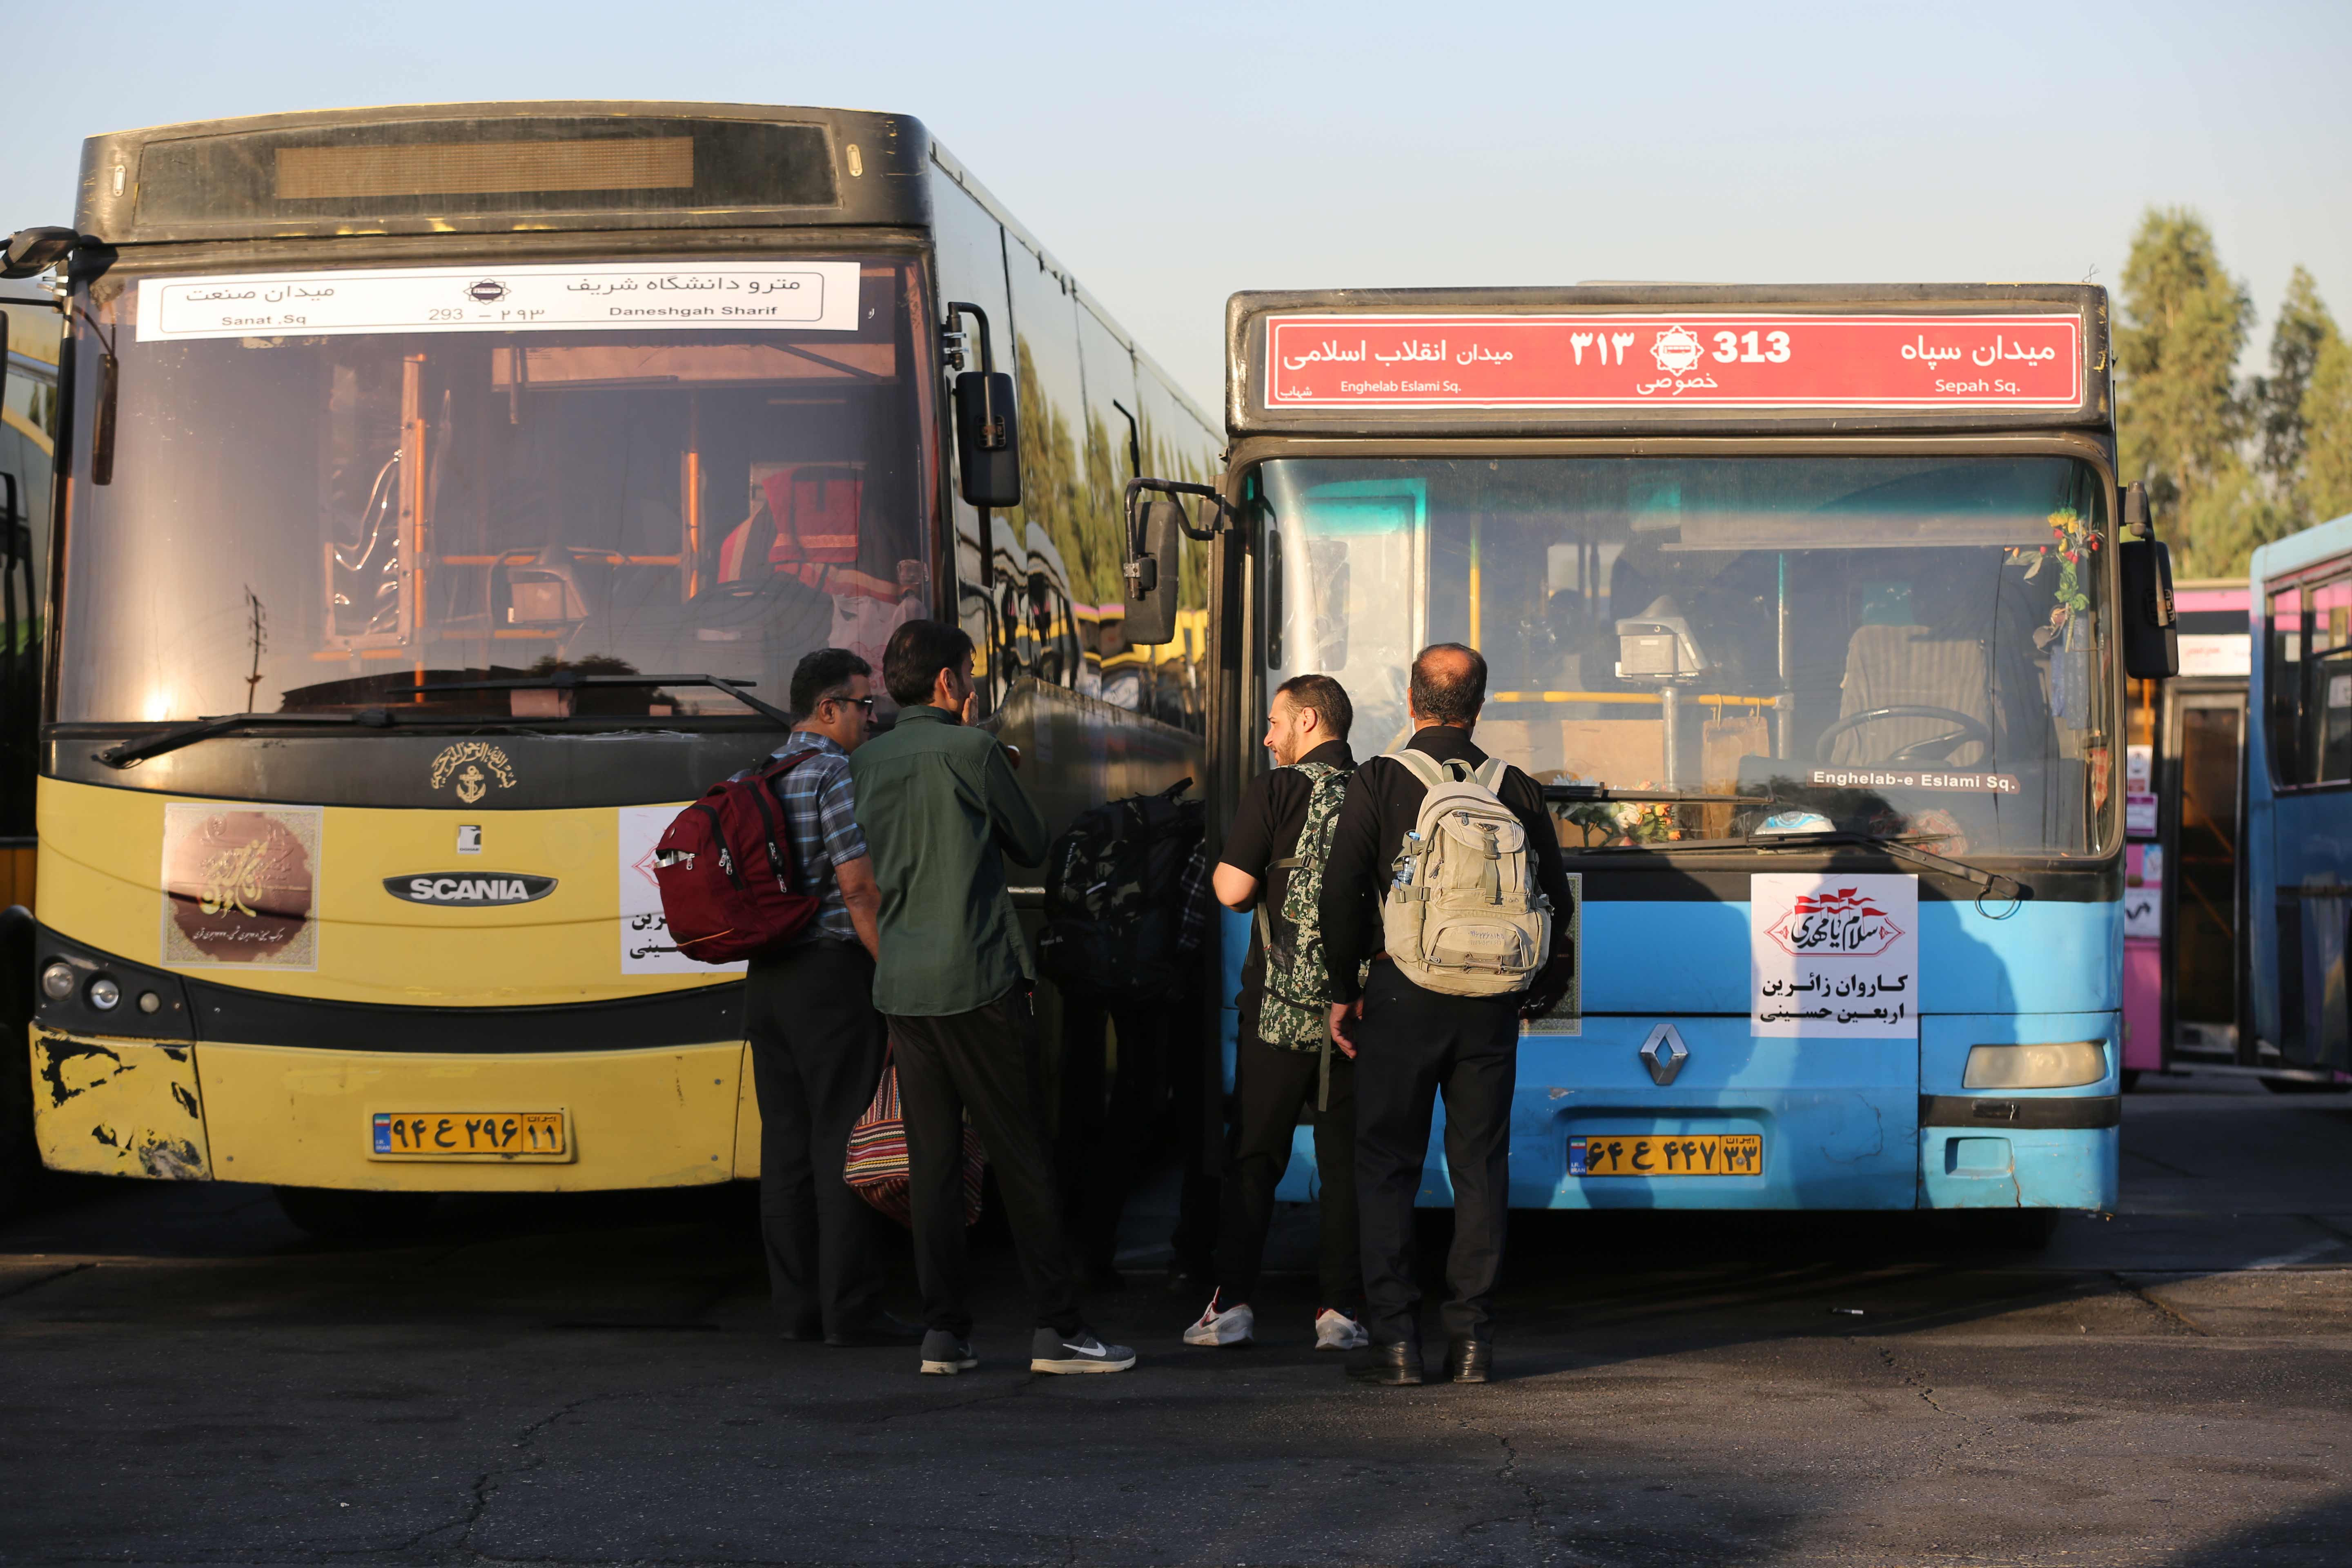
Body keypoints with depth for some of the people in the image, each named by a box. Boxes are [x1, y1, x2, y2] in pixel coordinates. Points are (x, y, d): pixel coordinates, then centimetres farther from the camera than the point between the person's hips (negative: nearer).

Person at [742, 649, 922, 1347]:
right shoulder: (836, 774, -11)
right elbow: (858, 886, -16)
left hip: (766, 978, 8)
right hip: (832, 974, -8)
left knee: (786, 1139, 8)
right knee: (842, 1141, -5)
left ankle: (797, 1304, 11)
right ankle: (850, 1309, -5)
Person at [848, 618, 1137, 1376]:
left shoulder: (864, 764, 8)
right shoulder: (972, 751, -8)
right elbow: (1032, 844, 4)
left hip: (900, 985, 6)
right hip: (979, 980, -6)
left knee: (932, 1163, 8)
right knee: (1023, 1158, -1)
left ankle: (944, 1333, 7)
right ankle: (1058, 1328, -1)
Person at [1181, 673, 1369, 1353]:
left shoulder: (1272, 793, -6)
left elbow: (1232, 889, -10)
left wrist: (1220, 866, 10)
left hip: (1280, 1005, -3)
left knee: (1254, 1155, 5)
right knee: (1346, 1157, 6)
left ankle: (1232, 1302, 4)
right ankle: (1341, 1309, 3)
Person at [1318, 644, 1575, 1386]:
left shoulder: (1380, 781, -4)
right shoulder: (1517, 790, 4)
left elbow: (1341, 893, -5)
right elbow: (1555, 903, 8)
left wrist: (1343, 991, 4)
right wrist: (1538, 991, 21)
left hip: (1403, 993, -2)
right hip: (1491, 1002, 2)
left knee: (1387, 1166, 5)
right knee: (1481, 1166, 8)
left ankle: (1396, 1338, 1)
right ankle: (1471, 1337, 7)